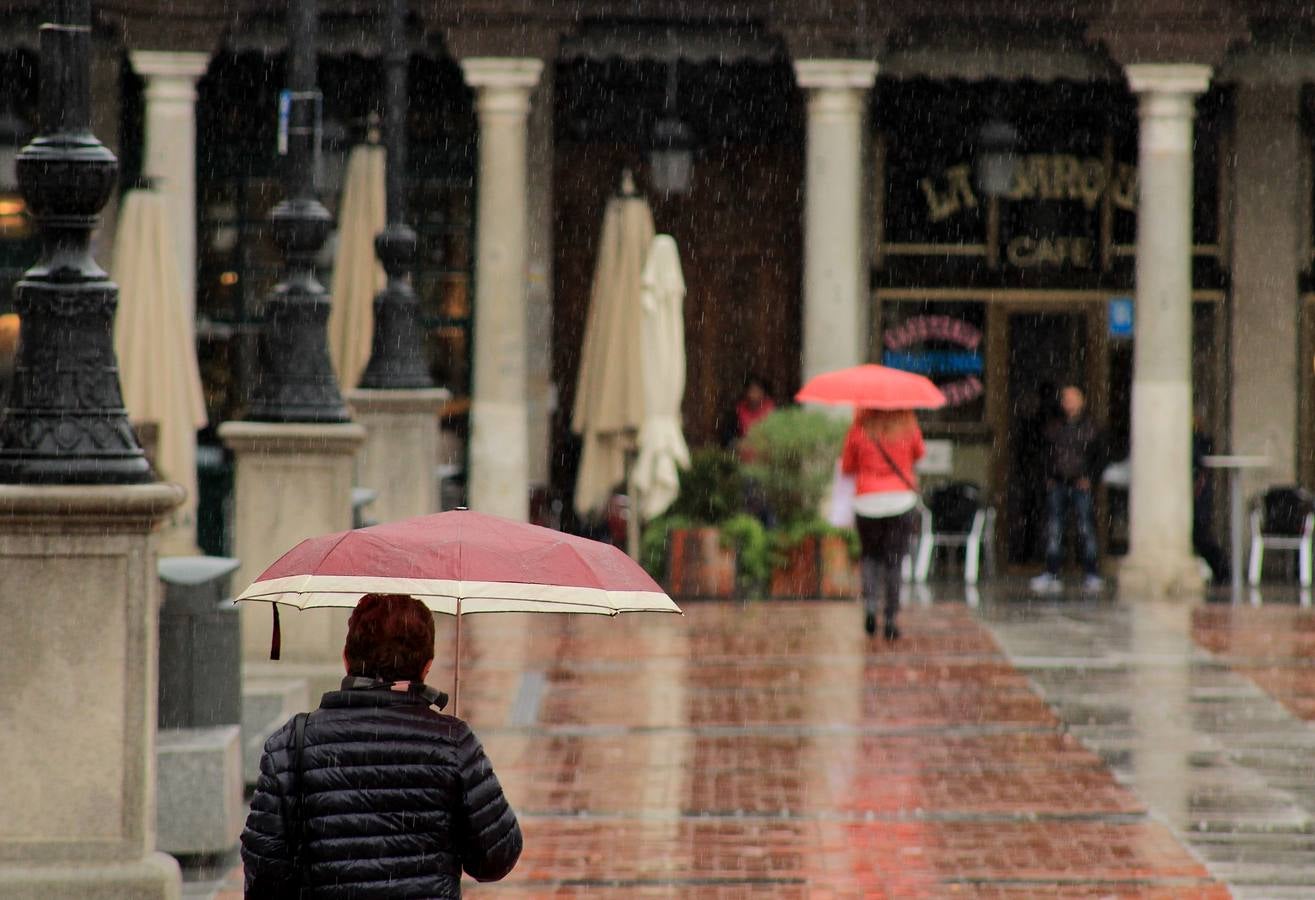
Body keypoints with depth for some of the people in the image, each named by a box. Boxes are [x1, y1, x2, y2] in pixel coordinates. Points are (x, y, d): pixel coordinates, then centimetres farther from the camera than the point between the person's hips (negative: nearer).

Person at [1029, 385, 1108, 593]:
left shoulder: (1090, 429, 4)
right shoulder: (1054, 428, 12)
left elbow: (1100, 458, 7)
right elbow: (1047, 456, 18)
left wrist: (1090, 478, -5)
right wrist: (1048, 477, 5)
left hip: (1081, 485, -3)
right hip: (1057, 485, 3)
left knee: (1086, 529, -5)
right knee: (1053, 529, -3)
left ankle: (1092, 575, 1)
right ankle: (1051, 574, -2)